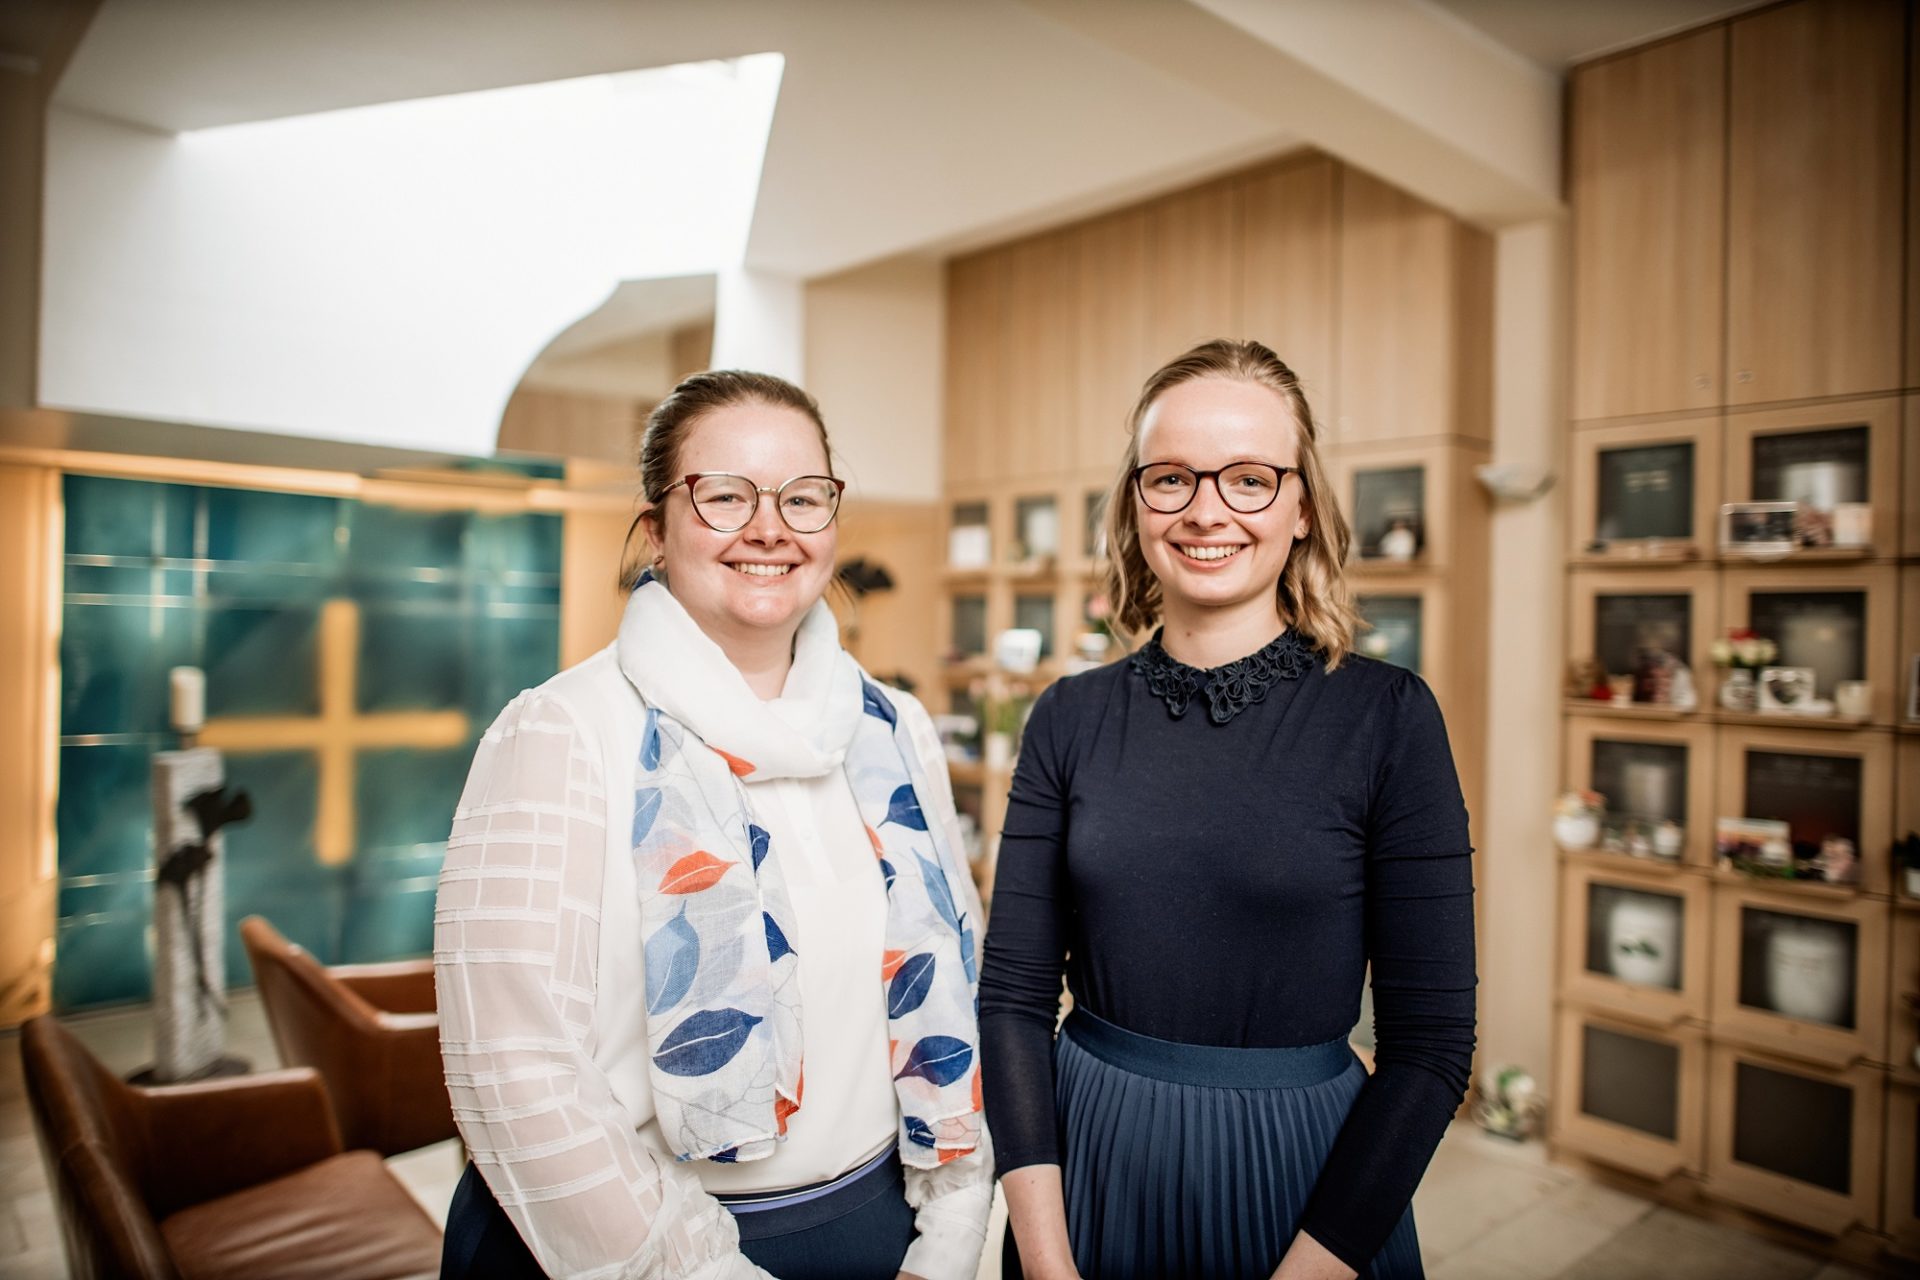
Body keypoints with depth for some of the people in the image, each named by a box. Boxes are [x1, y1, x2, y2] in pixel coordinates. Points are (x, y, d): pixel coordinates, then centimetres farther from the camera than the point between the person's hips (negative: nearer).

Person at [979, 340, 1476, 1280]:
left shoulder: (1388, 715, -11)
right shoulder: (1070, 717, -5)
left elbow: (1431, 1039, -10)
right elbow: (1014, 993, -4)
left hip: (1300, 1172, -2)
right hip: (1090, 1162, 2)